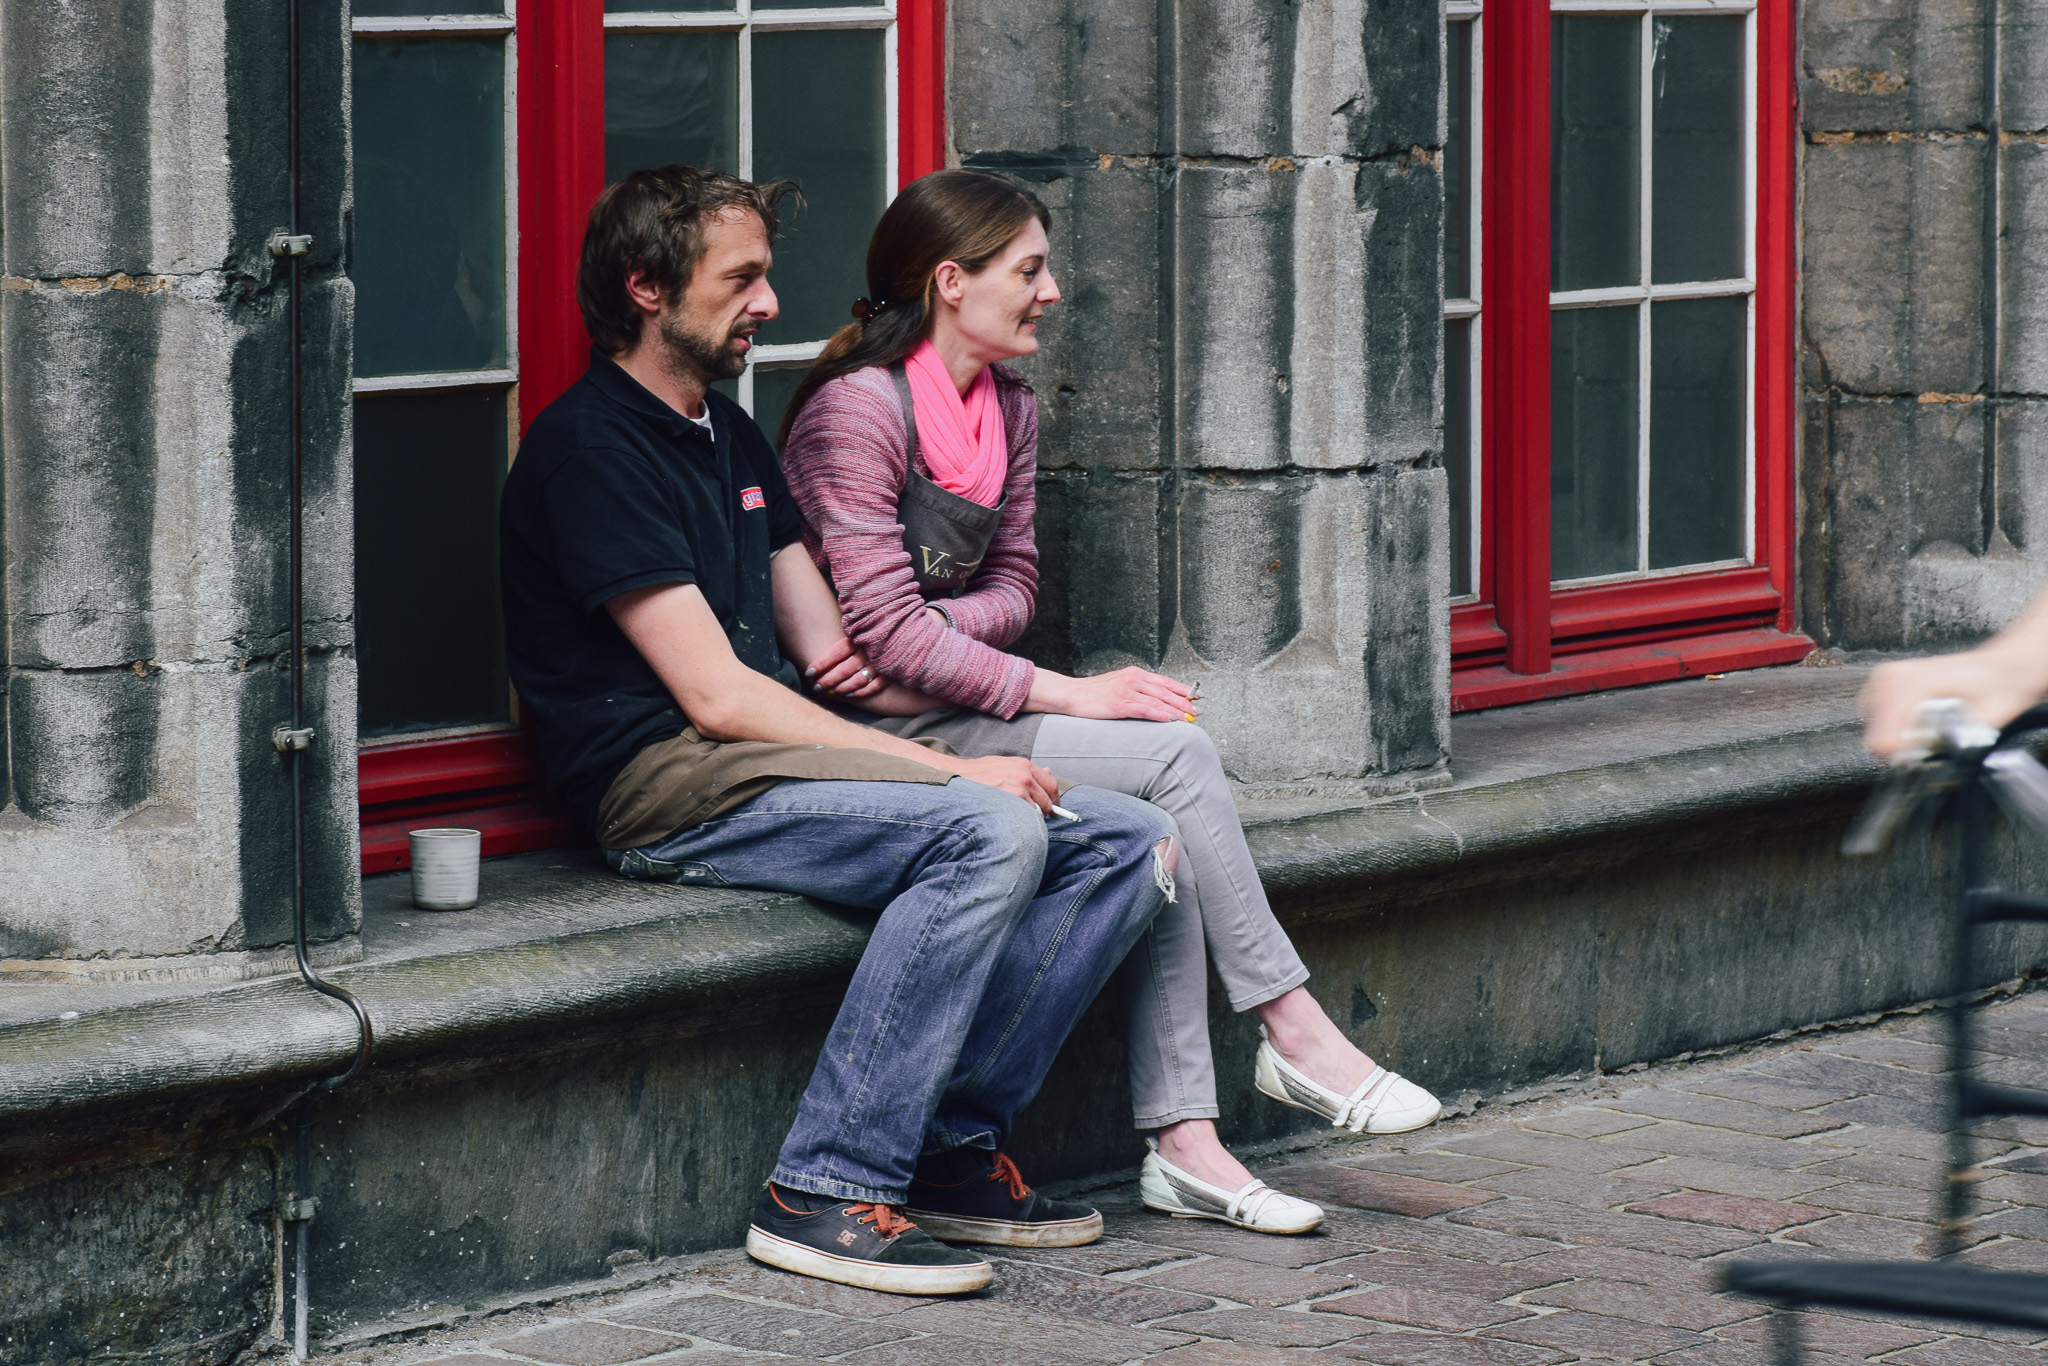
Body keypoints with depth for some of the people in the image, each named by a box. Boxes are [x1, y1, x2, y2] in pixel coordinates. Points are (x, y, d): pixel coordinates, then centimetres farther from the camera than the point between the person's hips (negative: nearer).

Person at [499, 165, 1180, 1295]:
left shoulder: (728, 434, 21)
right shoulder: (590, 449, -10)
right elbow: (718, 696, -16)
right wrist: (951, 771, -17)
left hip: (776, 751, 9)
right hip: (672, 781, -9)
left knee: (1128, 842, -4)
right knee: (991, 832, -31)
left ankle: (952, 1146, -3)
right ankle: (824, 1192, -26)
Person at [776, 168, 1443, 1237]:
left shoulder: (1010, 409, 12)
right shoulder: (856, 408, -15)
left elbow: (1012, 585, 11)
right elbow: (886, 632, -20)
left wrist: (922, 635, -12)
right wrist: (1068, 696, -21)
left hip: (944, 696, 8)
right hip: (879, 733, -8)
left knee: (1159, 824, -19)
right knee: (1175, 756, -21)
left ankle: (1182, 1143, -22)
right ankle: (1292, 1034, -11)